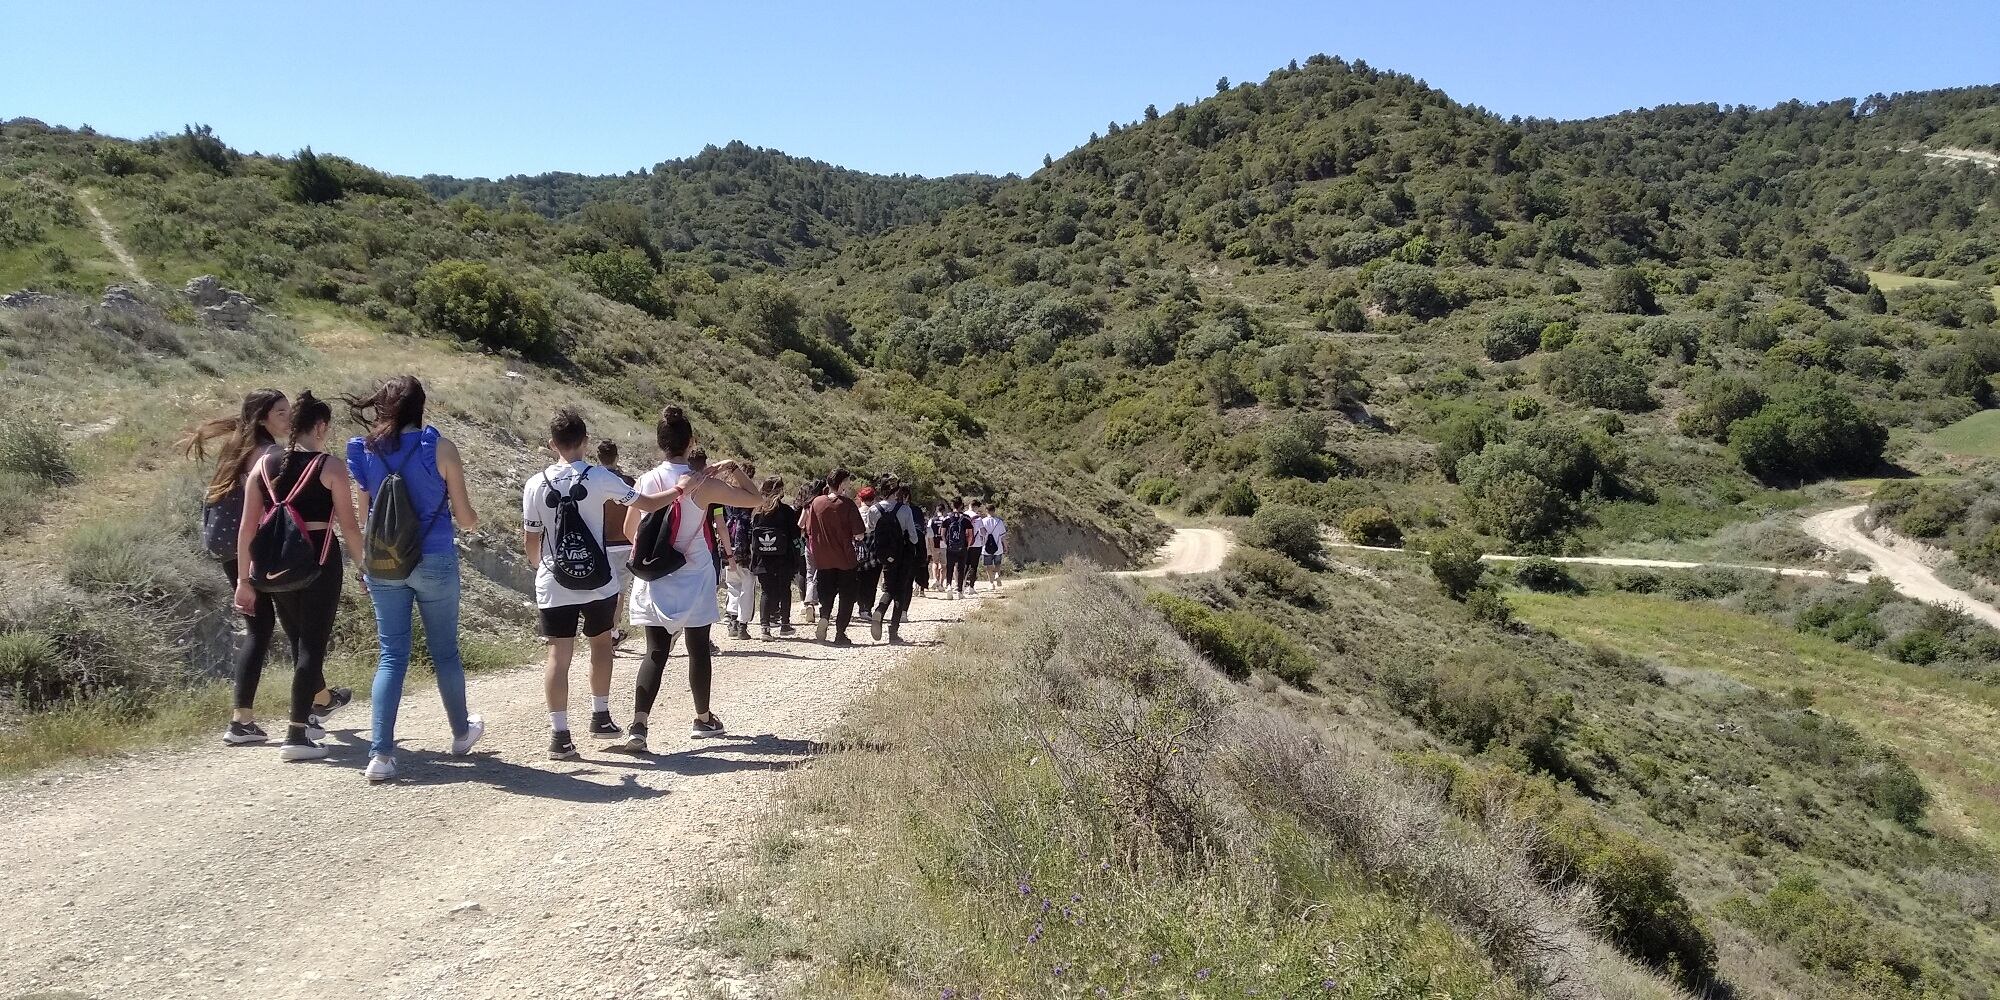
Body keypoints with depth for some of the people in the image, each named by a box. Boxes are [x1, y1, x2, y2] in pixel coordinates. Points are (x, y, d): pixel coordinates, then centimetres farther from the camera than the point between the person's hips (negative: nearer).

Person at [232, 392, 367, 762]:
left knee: (298, 642, 21)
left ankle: (309, 711, 37)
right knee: (312, 645, 1)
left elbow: (247, 526, 4)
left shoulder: (263, 465, 4)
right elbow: (349, 526, -8)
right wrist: (364, 567, 5)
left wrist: (245, 579, 8)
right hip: (319, 563, -5)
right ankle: (297, 735, -2)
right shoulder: (330, 468, -9)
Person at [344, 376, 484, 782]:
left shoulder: (366, 450, 0)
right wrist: (471, 522, 18)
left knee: (391, 655, 7)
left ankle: (380, 754, -1)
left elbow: (366, 512, 7)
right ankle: (461, 732, 33)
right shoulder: (439, 447, -9)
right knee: (444, 651, 14)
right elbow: (464, 515, -5)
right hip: (434, 560, -2)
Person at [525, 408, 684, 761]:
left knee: (559, 656, 2)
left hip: (554, 586, 0)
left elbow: (529, 540, 3)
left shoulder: (536, 484, -4)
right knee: (600, 643, 20)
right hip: (598, 584, 0)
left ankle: (559, 735, -1)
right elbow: (648, 503, -1)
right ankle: (600, 716, 27)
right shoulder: (599, 478, -7)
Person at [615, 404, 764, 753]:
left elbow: (630, 530, 9)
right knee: (699, 650, 13)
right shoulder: (703, 484, -15)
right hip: (694, 581, -3)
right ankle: (703, 718, 28)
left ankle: (638, 727, -11)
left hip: (655, 582, 3)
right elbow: (756, 500, -8)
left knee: (655, 653, 3)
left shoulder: (645, 482, -4)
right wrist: (734, 470, 6)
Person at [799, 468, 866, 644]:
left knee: (826, 593, 16)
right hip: (845, 559, -3)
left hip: (823, 559, 3)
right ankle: (840, 633, 6)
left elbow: (808, 530, 5)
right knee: (846, 596, 9)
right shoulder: (847, 504, -11)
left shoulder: (816, 502, 0)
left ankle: (823, 619, -8)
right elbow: (858, 535, -11)